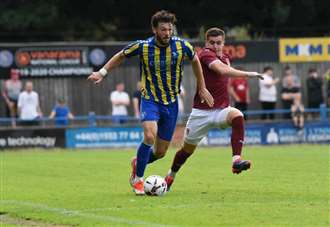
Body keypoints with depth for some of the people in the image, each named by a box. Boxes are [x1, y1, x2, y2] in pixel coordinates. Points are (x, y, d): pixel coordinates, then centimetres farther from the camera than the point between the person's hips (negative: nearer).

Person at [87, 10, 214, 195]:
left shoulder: (182, 46, -10)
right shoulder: (143, 47, -13)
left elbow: (195, 61, 12)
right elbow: (121, 56, 6)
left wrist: (202, 88, 16)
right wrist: (103, 72, 0)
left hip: (172, 103, 3)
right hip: (150, 100, -3)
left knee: (160, 152, 6)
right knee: (150, 136, -29)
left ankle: (138, 164, 40)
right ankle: (138, 179, -9)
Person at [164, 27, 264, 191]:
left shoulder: (224, 58, 9)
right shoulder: (205, 55, -14)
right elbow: (222, 70, -33)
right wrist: (247, 74, -40)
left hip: (221, 110, 4)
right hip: (201, 112, -4)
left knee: (237, 116, -30)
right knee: (188, 149, 9)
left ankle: (236, 160, -39)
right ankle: (170, 176, 38)